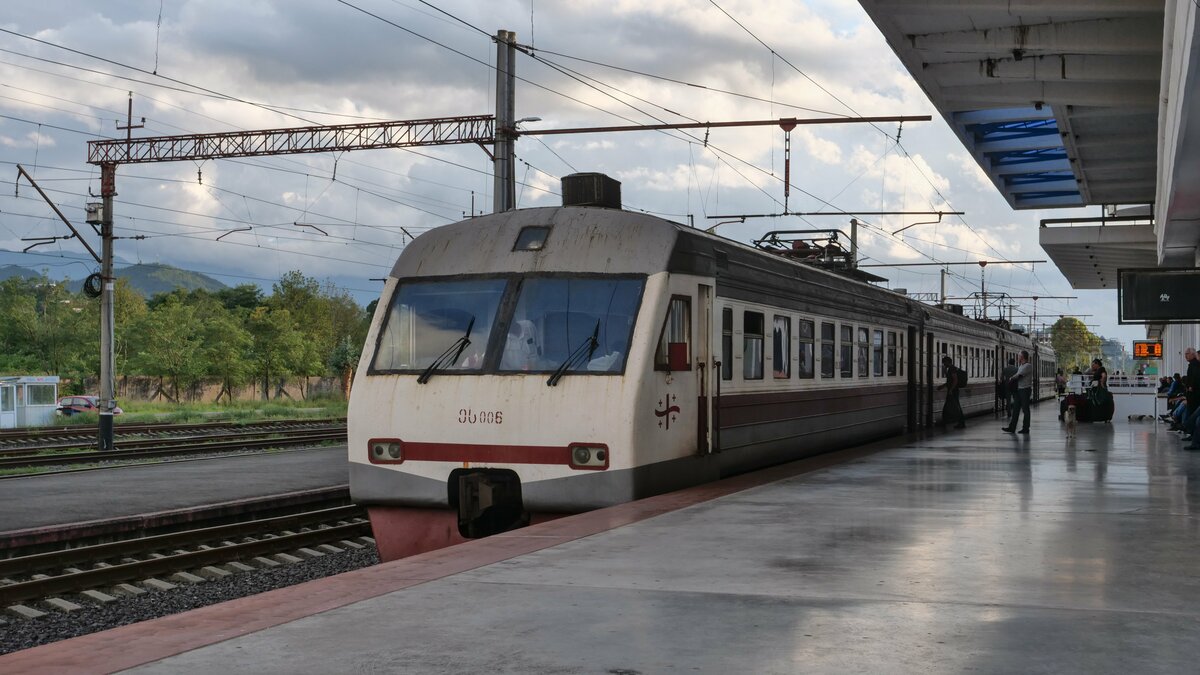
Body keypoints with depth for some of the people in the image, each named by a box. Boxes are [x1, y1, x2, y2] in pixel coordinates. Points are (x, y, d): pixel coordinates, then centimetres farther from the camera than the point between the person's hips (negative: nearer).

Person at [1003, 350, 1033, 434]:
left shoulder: (1028, 366, -13)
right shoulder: (1021, 366, 16)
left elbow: (1018, 376, -15)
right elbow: (1018, 376, 15)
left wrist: (1011, 379, 1)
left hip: (1025, 389, -9)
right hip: (1019, 389, 9)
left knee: (1025, 410, -2)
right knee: (1015, 409, 6)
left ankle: (1026, 428, 4)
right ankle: (1012, 427, 7)